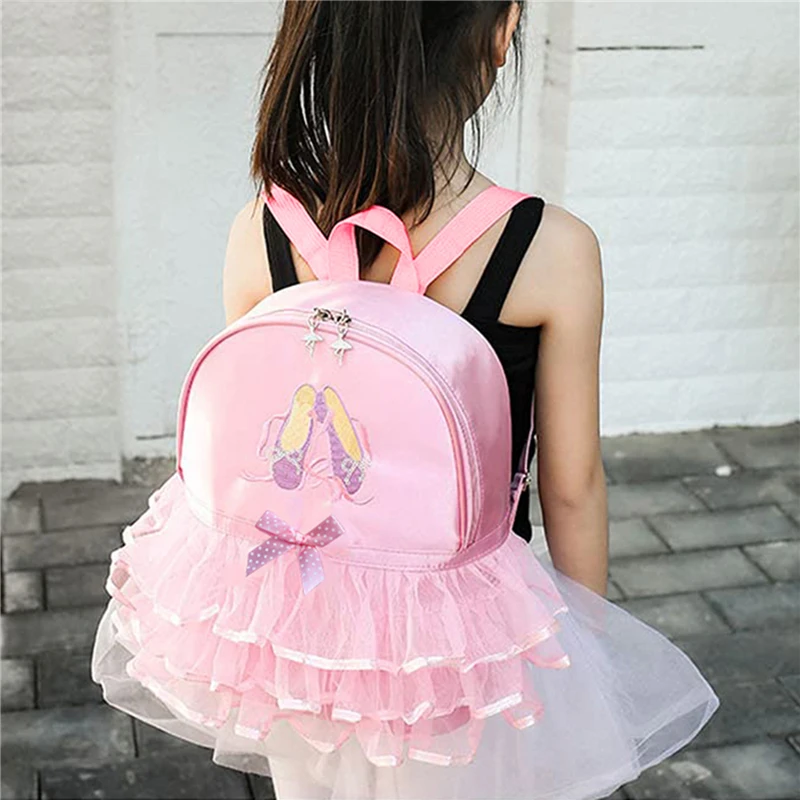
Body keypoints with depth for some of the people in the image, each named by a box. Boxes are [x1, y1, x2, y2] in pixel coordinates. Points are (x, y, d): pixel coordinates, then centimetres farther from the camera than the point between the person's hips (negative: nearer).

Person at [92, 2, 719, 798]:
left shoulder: (260, 234, -14)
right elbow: (571, 491, -11)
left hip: (309, 616, 3)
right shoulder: (551, 251, -22)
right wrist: (587, 649, 6)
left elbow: (248, 454, -1)